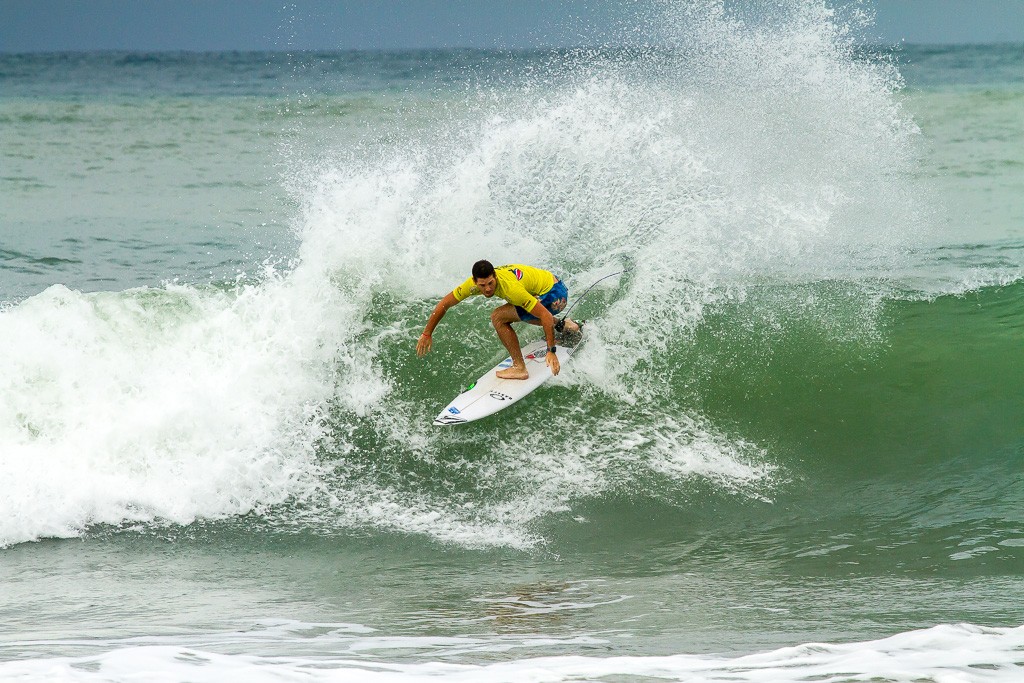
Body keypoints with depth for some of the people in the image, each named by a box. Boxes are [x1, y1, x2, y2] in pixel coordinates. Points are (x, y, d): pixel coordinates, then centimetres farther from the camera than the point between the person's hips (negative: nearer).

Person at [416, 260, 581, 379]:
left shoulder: (510, 287, -35)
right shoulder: (476, 283, -13)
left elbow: (546, 316, -35)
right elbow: (444, 304, -2)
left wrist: (551, 351, -37)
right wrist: (427, 334, 0)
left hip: (555, 296, -9)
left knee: (498, 317, -17)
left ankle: (519, 368, -11)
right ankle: (562, 325, 32)